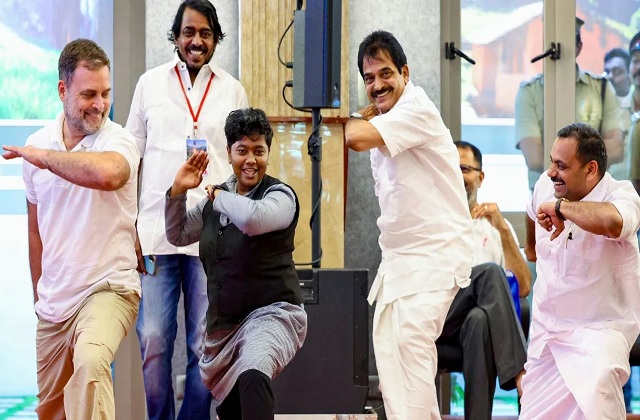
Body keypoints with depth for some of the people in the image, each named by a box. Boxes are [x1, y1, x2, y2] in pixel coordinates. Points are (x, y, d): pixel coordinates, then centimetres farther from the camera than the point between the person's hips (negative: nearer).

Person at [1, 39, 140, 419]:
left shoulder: (118, 141, -11)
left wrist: (43, 157, -23)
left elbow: (106, 173, -38)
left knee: (90, 363, -36)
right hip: (54, 302, 6)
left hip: (107, 289, -6)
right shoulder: (37, 145, 6)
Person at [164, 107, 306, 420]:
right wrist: (177, 192, 3)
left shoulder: (280, 195, -10)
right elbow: (177, 235, 19)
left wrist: (219, 196, -13)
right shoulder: (215, 199, 9)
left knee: (252, 377, -37)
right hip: (223, 323, 8)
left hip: (272, 314, -8)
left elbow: (252, 218, -32)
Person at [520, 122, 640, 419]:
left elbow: (612, 221, -47)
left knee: (596, 385, -35)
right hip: (546, 325, 6)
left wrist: (560, 207, -33)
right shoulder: (546, 185, -1)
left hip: (598, 329, -6)